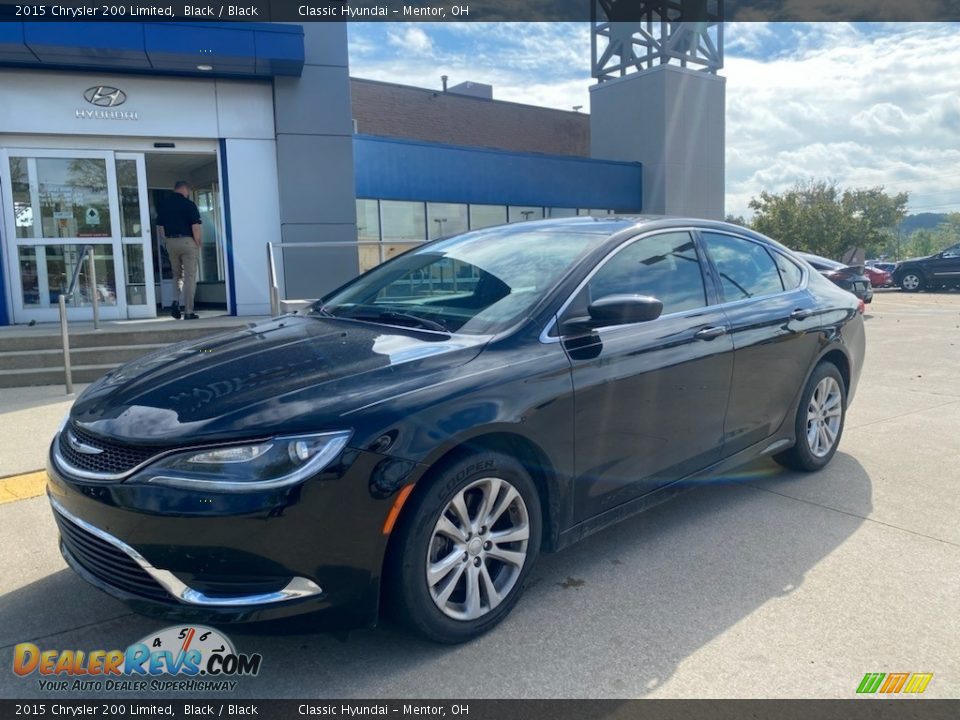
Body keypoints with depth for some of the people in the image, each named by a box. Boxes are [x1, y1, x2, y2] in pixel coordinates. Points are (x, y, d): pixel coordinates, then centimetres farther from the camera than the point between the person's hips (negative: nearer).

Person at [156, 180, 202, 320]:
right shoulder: (189, 204, -8)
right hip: (187, 241, -5)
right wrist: (198, 243, -3)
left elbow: (160, 227, 8)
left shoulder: (163, 205, 8)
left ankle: (176, 302, 0)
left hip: (170, 243, 5)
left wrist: (166, 242, 15)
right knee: (190, 277, 0)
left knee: (177, 275, 21)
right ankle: (188, 312, -2)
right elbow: (195, 227, -14)